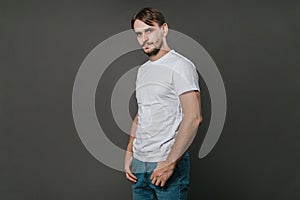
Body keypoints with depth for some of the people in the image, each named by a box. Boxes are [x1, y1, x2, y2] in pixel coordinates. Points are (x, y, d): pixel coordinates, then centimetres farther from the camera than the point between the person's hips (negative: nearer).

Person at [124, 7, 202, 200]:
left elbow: (193, 117, -18)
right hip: (139, 163, 7)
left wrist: (169, 163, -20)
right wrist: (129, 153, 13)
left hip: (167, 164, -7)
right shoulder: (143, 70, 15)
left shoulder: (180, 65, -10)